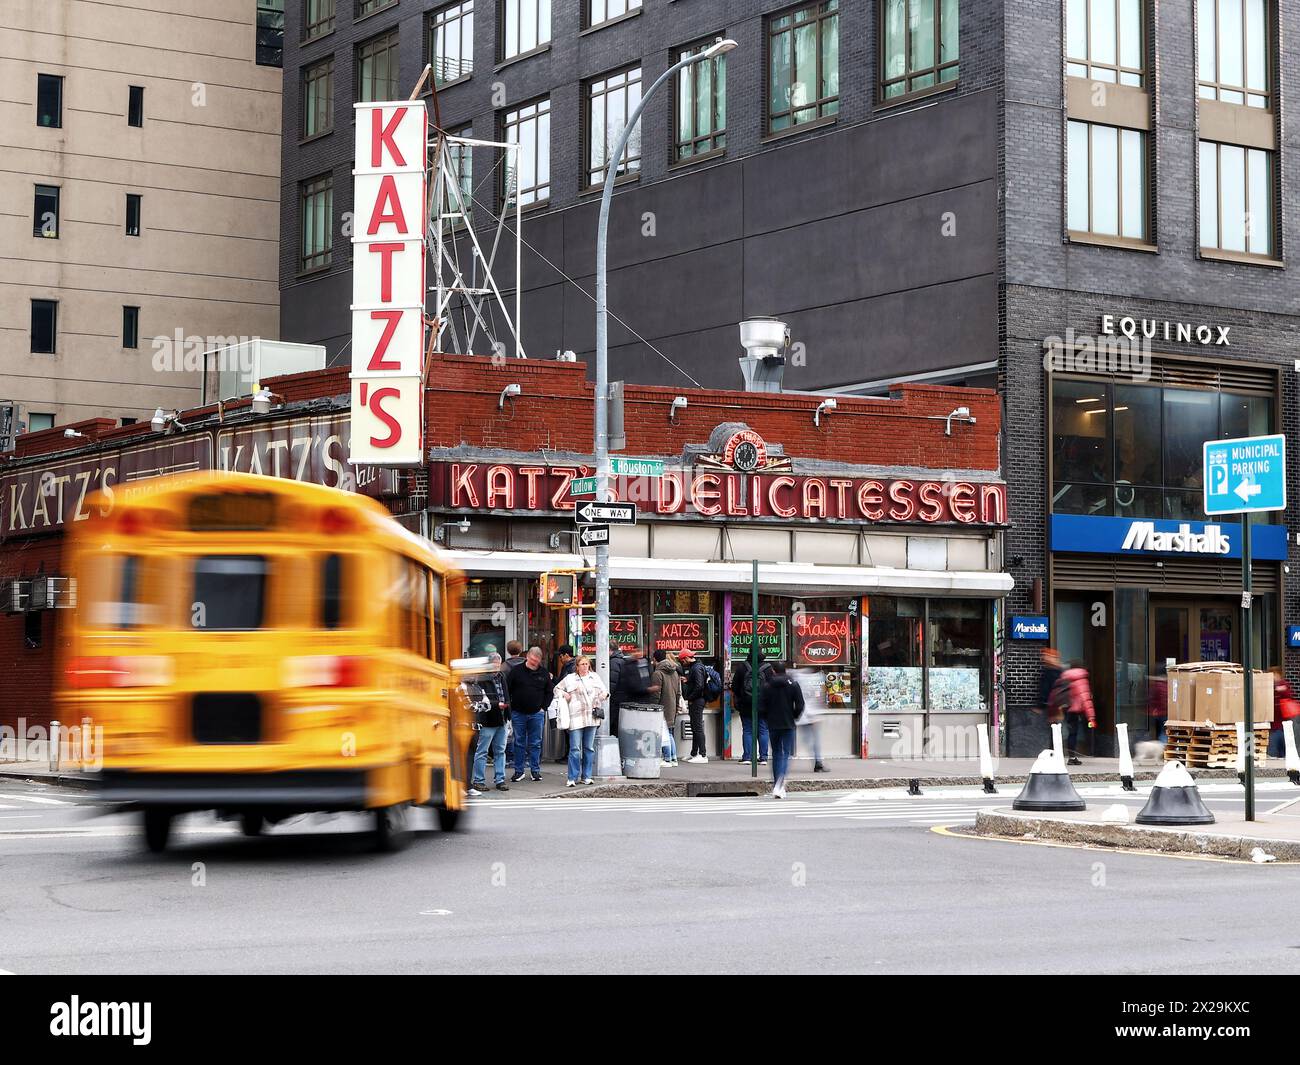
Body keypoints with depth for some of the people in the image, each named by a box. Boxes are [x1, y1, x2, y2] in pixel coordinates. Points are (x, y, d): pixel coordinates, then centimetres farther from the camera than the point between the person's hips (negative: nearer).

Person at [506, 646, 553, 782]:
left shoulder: (544, 674, 5)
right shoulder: (517, 671, -2)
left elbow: (550, 692, 14)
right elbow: (506, 689, 1)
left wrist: (543, 707, 5)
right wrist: (510, 707, -4)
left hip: (536, 714, 1)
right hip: (518, 713, -1)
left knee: (535, 744, 5)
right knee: (519, 743, 5)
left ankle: (536, 770, 11)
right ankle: (518, 771, 10)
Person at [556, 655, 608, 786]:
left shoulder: (595, 677, 15)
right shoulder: (569, 679, 7)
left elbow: (604, 691, 22)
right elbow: (557, 689, 18)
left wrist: (605, 694, 0)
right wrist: (563, 694, -2)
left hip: (592, 718, 3)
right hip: (576, 718, -3)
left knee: (589, 748, 8)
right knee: (575, 749, -7)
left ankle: (586, 776, 15)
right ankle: (572, 778, -3)